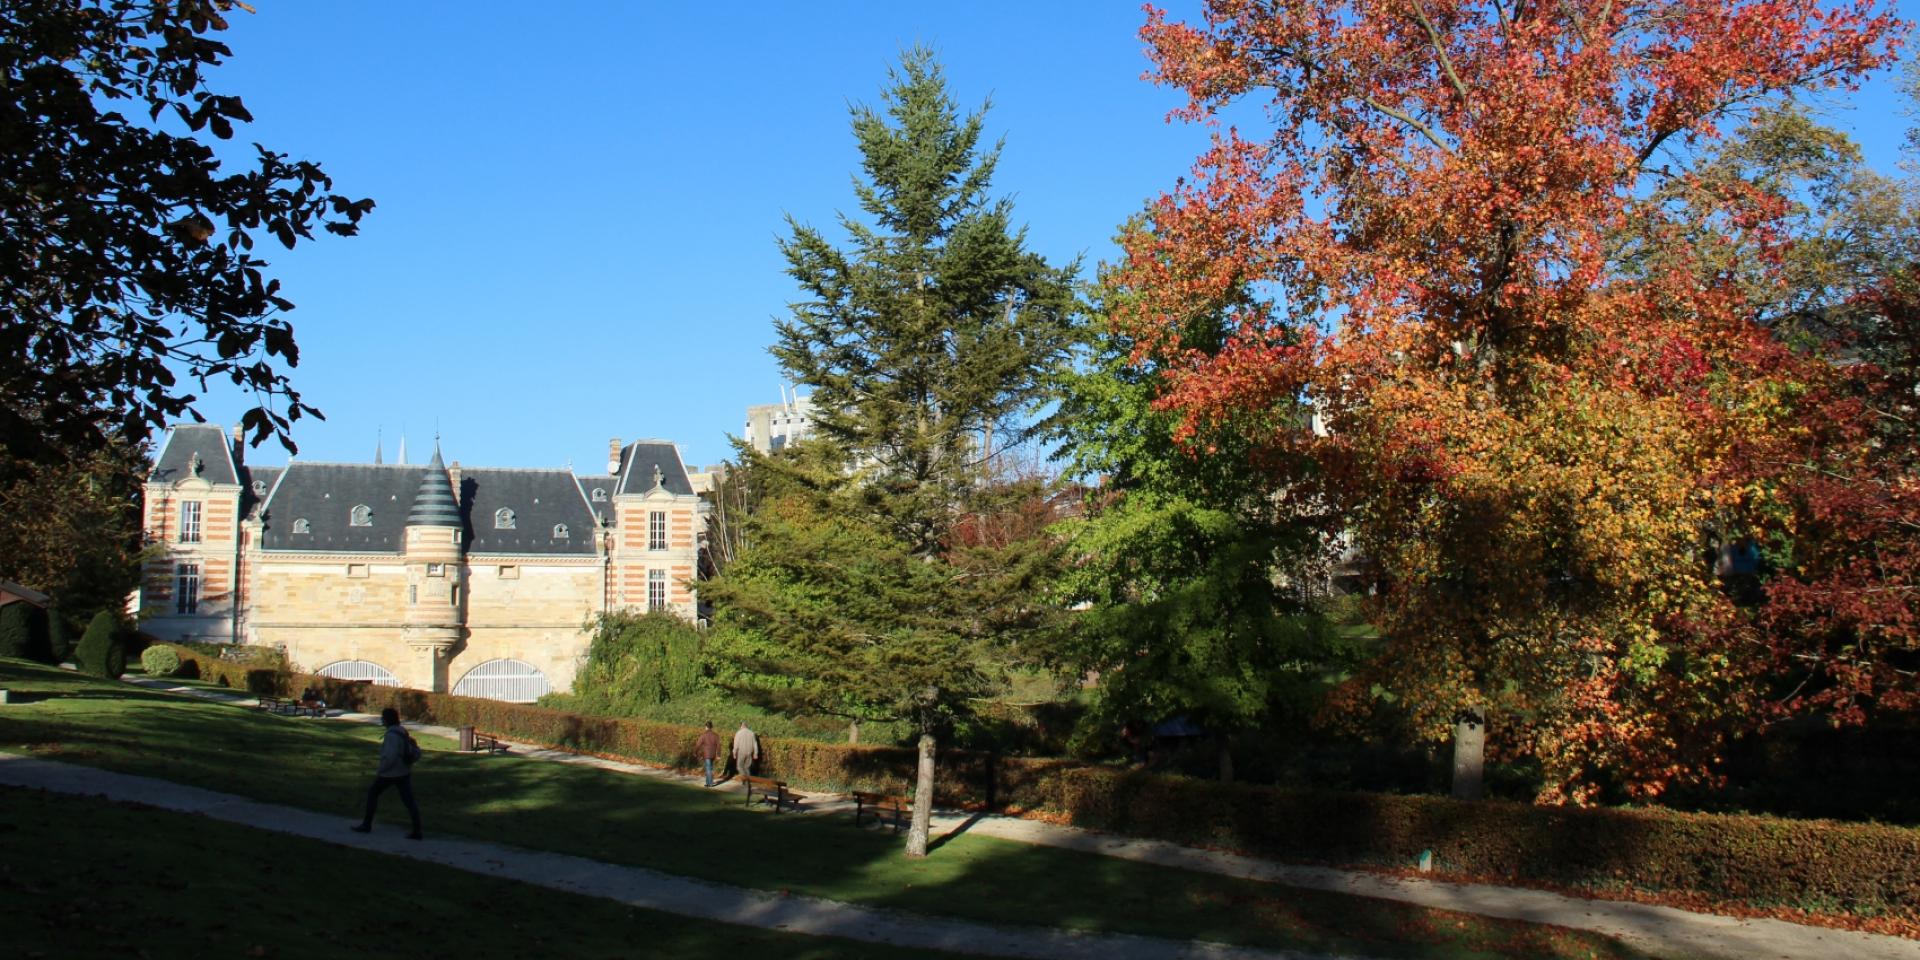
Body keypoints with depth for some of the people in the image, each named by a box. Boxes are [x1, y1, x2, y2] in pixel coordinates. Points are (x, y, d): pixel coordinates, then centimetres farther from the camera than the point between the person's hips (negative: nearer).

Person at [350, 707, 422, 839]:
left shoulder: (392, 735, -22)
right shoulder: (402, 731, 7)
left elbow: (390, 757, -28)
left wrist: (380, 771, -14)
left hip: (391, 773, -8)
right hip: (404, 772, 8)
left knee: (372, 793, 14)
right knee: (409, 800, 3)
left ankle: (366, 825, 23)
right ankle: (417, 831, -3)